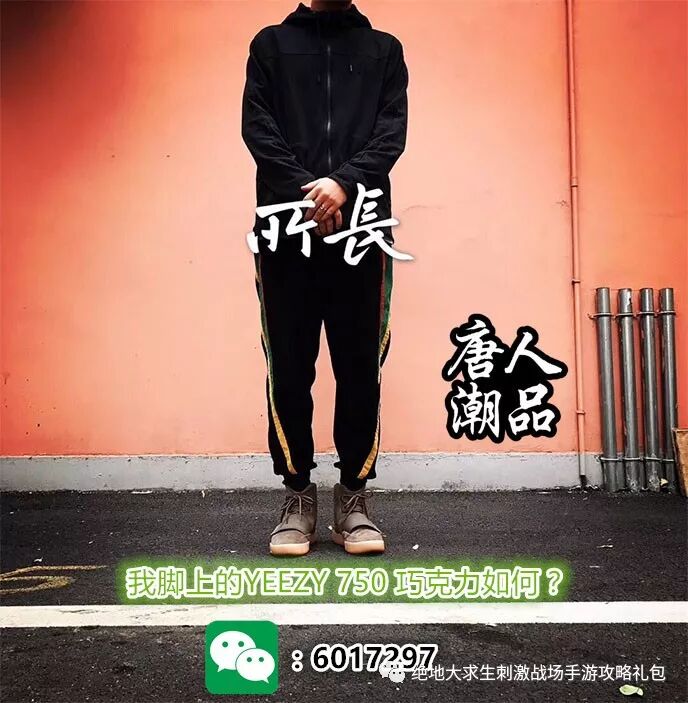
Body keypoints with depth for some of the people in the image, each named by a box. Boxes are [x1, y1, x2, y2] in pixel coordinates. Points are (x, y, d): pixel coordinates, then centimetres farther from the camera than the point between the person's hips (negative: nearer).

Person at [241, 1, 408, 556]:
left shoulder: (384, 49, 19)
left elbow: (393, 131, 5)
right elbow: (256, 125, 5)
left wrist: (343, 183, -13)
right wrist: (306, 193, -10)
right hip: (286, 229, 0)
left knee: (360, 370, 0)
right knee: (289, 369, 0)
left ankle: (355, 499, 10)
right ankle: (298, 497, 11)